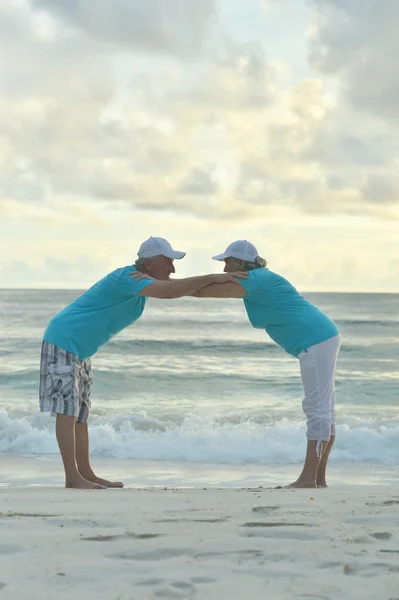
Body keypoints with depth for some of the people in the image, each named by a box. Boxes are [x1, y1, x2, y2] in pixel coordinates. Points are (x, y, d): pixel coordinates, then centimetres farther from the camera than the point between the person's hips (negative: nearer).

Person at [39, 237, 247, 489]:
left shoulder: (144, 281, 7)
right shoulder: (126, 278, -23)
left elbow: (183, 288, 14)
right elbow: (169, 291, -37)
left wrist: (225, 282, 3)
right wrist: (213, 277, -34)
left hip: (80, 350, 10)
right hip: (63, 341, -10)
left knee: (80, 412, 11)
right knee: (67, 410, -10)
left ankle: (86, 473, 15)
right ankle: (73, 477, -10)